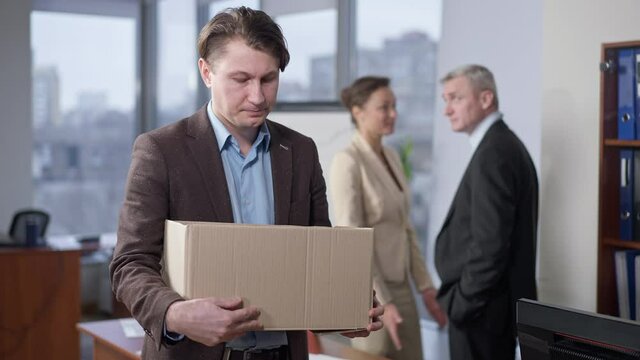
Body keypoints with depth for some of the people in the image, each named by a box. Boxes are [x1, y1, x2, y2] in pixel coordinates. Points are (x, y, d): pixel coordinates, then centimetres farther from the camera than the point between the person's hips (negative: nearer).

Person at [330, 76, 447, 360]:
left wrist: (425, 286, 10)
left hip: (400, 286, 8)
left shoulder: (391, 157, 10)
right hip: (368, 290, -8)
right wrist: (380, 302, -20)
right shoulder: (348, 161, -14)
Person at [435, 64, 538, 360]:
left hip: (482, 305, -10)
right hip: (498, 298, 10)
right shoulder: (503, 144, 12)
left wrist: (463, 303, -15)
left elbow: (489, 242, -23)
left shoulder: (493, 153, -19)